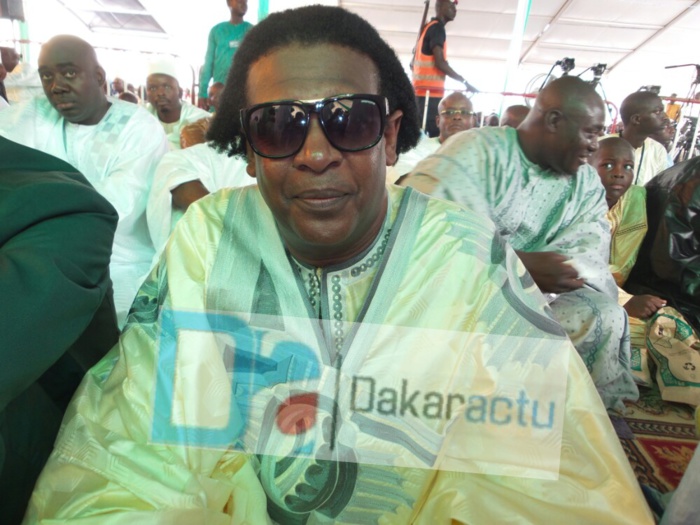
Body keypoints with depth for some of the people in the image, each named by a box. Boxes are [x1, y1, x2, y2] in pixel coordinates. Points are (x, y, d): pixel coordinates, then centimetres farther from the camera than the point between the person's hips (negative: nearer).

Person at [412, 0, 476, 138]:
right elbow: (439, 62, -17)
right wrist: (465, 82, -13)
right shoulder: (437, 27, -5)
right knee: (436, 134, -12)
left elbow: (414, 64, 24)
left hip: (422, 91, 10)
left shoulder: (428, 28, 23)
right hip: (431, 93, -10)